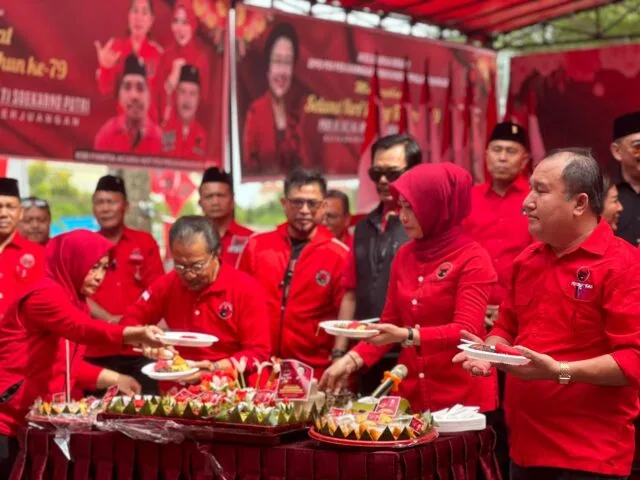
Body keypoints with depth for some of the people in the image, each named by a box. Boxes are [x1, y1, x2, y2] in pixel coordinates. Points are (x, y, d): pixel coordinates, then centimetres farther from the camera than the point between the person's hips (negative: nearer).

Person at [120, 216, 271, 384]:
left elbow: (258, 352, -10)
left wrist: (216, 368, -23)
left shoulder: (247, 290, -9)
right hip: (178, 384, 3)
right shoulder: (168, 284, 3)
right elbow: (131, 320, 10)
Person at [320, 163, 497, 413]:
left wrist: (408, 336, -30)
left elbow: (466, 331, -18)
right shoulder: (404, 255, 7)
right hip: (411, 394, 5)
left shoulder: (472, 258, -9)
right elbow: (389, 323, 12)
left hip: (463, 397, -5)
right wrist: (352, 360, -2)